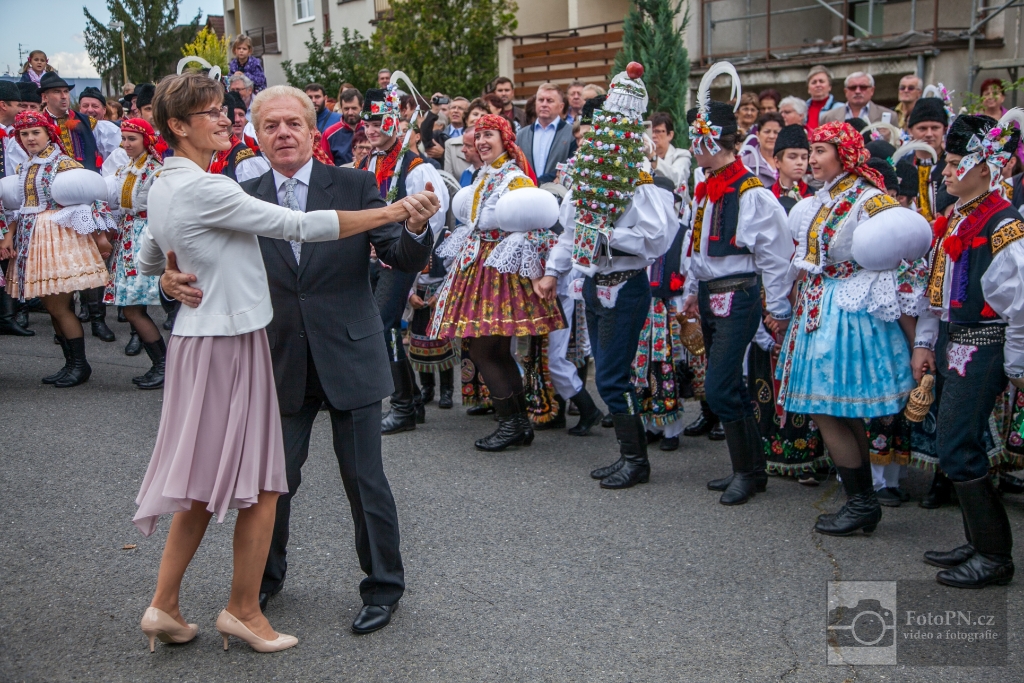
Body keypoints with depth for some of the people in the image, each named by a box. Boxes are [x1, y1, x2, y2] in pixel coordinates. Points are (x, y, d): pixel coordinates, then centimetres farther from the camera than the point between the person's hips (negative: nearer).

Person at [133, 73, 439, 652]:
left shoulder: (164, 187, 11)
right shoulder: (202, 188, -19)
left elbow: (148, 262, 26)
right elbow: (298, 226, -23)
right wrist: (392, 212, -21)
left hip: (199, 339, 10)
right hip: (231, 343, -10)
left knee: (206, 482, 16)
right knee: (261, 484, 3)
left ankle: (165, 604, 22)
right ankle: (244, 610, 15)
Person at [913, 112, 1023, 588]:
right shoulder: (953, 220, 12)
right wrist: (924, 342, 14)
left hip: (982, 348, -9)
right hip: (950, 345, 9)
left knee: (957, 449, -9)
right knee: (955, 445, 12)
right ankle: (979, 542, 24)